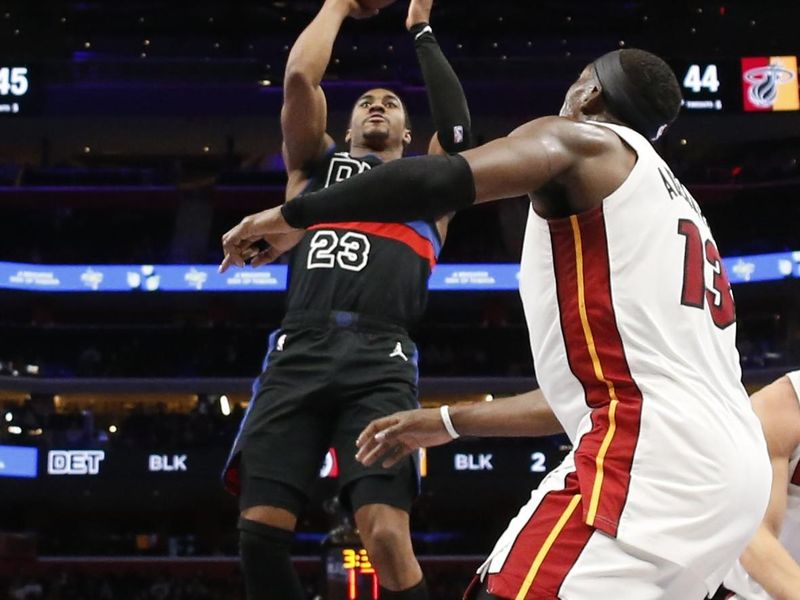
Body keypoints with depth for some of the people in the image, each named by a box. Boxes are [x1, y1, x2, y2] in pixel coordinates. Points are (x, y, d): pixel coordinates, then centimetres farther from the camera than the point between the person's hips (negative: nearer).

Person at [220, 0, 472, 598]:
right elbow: (299, 78, 14)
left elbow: (457, 125, 10)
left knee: (386, 535, -20)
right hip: (299, 352, 2)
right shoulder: (316, 163, 28)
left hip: (381, 360, -2)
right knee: (260, 529, -13)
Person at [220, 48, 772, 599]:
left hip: (650, 455, -10)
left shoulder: (580, 138, 6)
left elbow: (439, 180, -15)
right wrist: (451, 421, 38)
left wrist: (293, 215, -4)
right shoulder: (669, 198, 32)